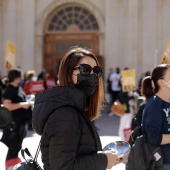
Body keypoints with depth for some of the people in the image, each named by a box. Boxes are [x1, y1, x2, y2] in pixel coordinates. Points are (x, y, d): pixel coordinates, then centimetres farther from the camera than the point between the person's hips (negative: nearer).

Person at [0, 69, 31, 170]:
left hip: (20, 121, 9)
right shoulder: (10, 90, -17)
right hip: (13, 122, -9)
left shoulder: (18, 88, 10)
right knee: (13, 146, -4)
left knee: (17, 146, 18)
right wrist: (22, 105, -27)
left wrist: (27, 102, 8)